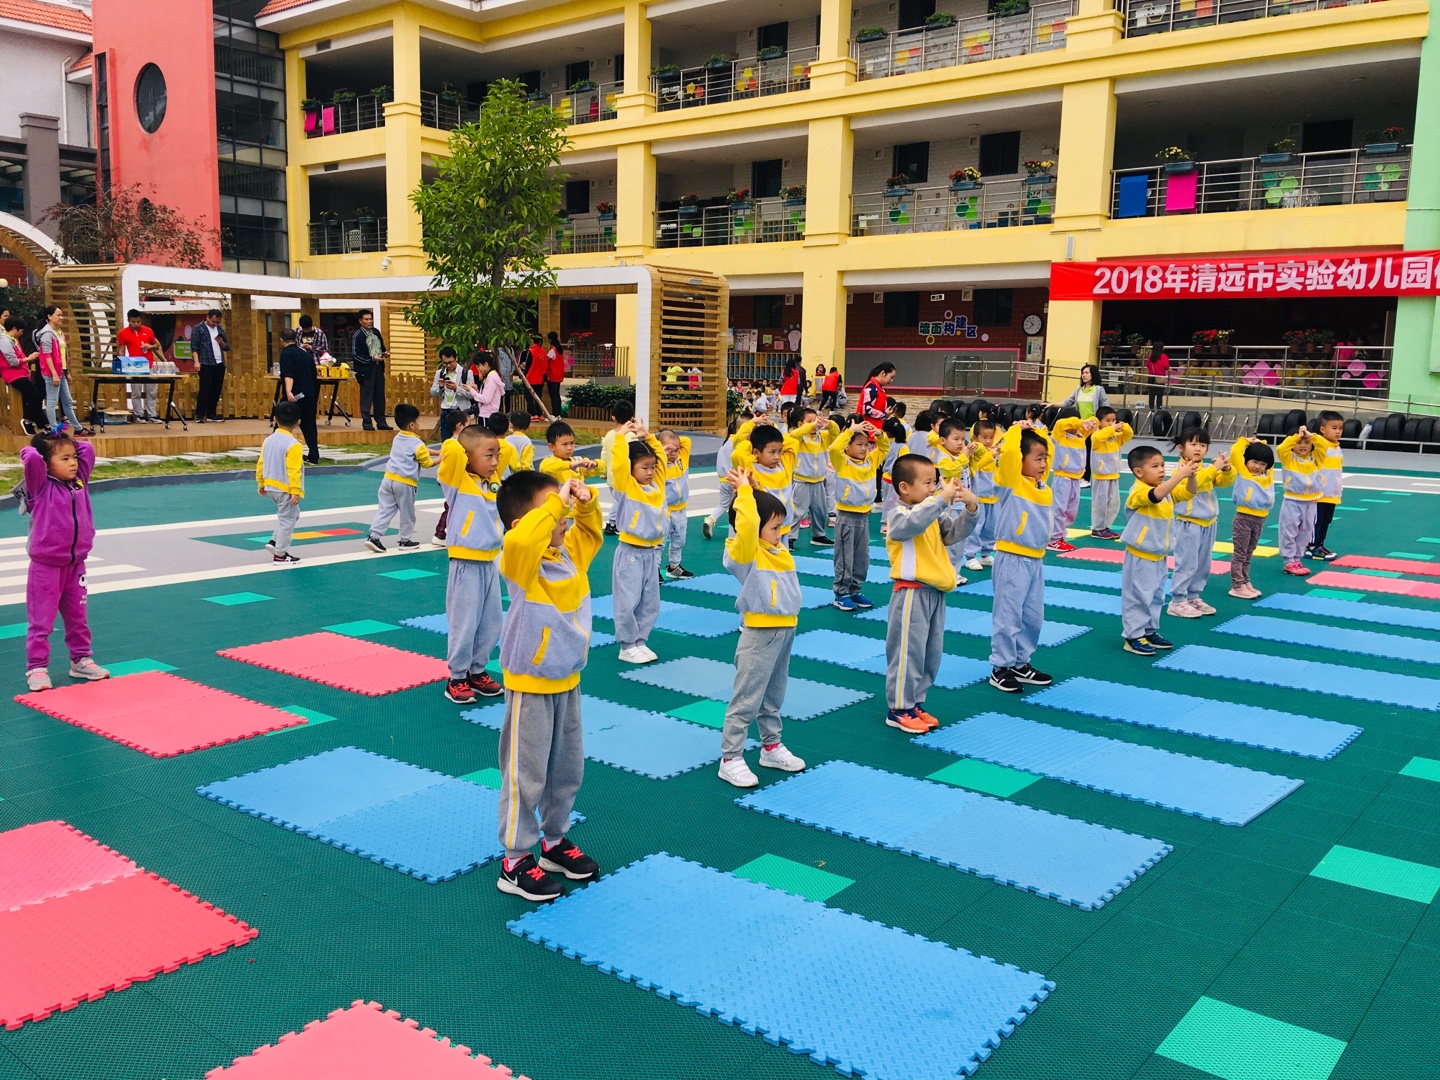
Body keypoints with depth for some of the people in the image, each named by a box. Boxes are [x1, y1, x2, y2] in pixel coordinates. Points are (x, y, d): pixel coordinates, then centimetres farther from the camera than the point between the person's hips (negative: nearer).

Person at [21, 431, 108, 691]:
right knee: (41, 621, 2)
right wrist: (31, 449, -8)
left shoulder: (80, 480, 5)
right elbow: (31, 459, -28)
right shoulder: (41, 486, -11)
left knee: (77, 618, 16)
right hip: (46, 567, -6)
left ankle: (81, 660, 28)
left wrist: (68, 445, 6)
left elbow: (87, 449, 10)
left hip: (75, 565, 6)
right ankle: (37, 668, 8)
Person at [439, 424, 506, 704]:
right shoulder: (458, 480, -10)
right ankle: (457, 679, 16)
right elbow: (451, 449, -28)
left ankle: (477, 672, 30)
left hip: (490, 562, 7)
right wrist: (457, 454, -10)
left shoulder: (494, 480, 8)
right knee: (464, 624, 2)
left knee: (491, 625, 14)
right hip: (466, 563, -7)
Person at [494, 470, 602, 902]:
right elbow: (520, 540, -46)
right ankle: (516, 862, 18)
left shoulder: (571, 553, 0)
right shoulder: (521, 563, -22)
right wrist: (556, 503, -37)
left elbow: (590, 529, 18)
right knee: (526, 775, 4)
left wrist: (586, 503, -4)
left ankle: (555, 842, 38)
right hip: (531, 686, -8)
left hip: (567, 682, 8)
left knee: (568, 769, 19)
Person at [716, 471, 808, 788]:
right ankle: (730, 759, 5)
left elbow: (771, 509, 21)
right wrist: (744, 490, -25)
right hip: (760, 633, -8)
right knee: (747, 699, -2)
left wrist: (753, 488, 9)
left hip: (785, 629, 8)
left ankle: (771, 746, 34)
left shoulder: (777, 547, 8)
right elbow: (747, 523, -34)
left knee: (773, 695, 21)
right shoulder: (744, 551, -15)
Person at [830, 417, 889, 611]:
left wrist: (879, 434, -6)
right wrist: (850, 430, -28)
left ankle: (855, 591, 24)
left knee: (862, 557, 13)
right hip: (846, 516, -6)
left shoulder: (871, 461, 7)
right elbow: (834, 448, -29)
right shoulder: (842, 462, -11)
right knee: (845, 557, 0)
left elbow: (884, 447, 15)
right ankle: (841, 594, 7)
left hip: (864, 515, 6)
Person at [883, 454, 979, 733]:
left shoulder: (935, 514, 11)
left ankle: (915, 703, 27)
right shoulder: (898, 515, -14)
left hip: (935, 592, 8)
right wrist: (943, 498, -36)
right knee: (908, 650, -3)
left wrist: (970, 508, -7)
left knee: (932, 652, 14)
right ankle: (899, 709, 9)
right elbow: (914, 522, -35)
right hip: (911, 593, -8)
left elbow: (955, 532, 8)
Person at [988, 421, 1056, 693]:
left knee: (1033, 616, 15)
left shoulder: (1042, 484, 9)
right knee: (1008, 615, -1)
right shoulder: (1011, 482, -11)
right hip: (1012, 560, -8)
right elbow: (1008, 452, -27)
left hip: (1035, 560, 8)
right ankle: (1000, 668, 9)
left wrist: (1036, 431, 12)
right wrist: (1016, 430, -12)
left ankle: (1020, 663, 28)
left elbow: (1048, 449, 23)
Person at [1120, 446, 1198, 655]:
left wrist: (1190, 476, -12)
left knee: (1156, 596, 18)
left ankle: (1150, 631, 30)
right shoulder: (1138, 491, -21)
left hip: (1159, 555, 9)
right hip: (1140, 556, -9)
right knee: (1138, 597, -2)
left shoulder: (1166, 488, 7)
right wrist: (1180, 474, -41)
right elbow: (1156, 495, -40)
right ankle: (1133, 637, 6)